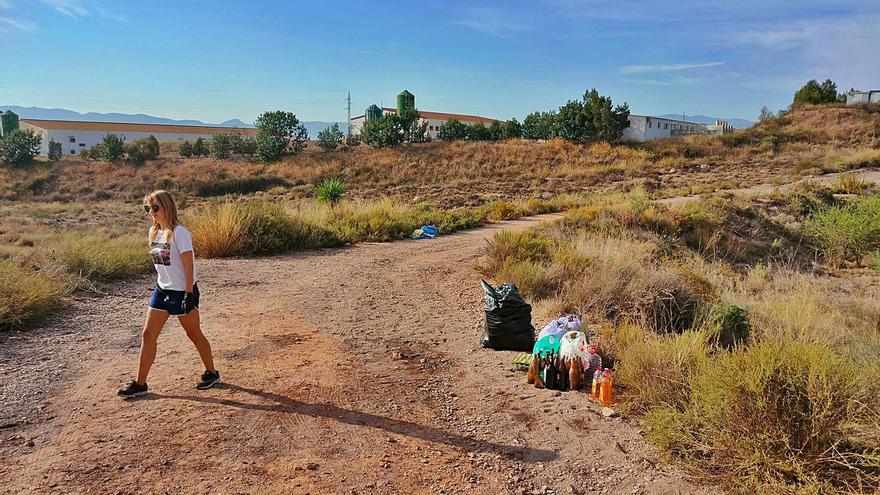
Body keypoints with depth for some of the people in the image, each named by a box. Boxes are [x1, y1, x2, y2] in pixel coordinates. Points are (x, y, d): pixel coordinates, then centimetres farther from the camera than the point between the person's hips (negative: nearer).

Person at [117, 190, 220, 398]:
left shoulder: (179, 233, -17)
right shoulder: (155, 232, 7)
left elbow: (188, 265, -18)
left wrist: (189, 295, -20)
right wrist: (161, 285, 17)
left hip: (182, 291, -8)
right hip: (162, 290, 8)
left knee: (194, 334, 6)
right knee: (148, 334, 5)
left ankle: (211, 373, 25)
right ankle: (140, 383, 14)